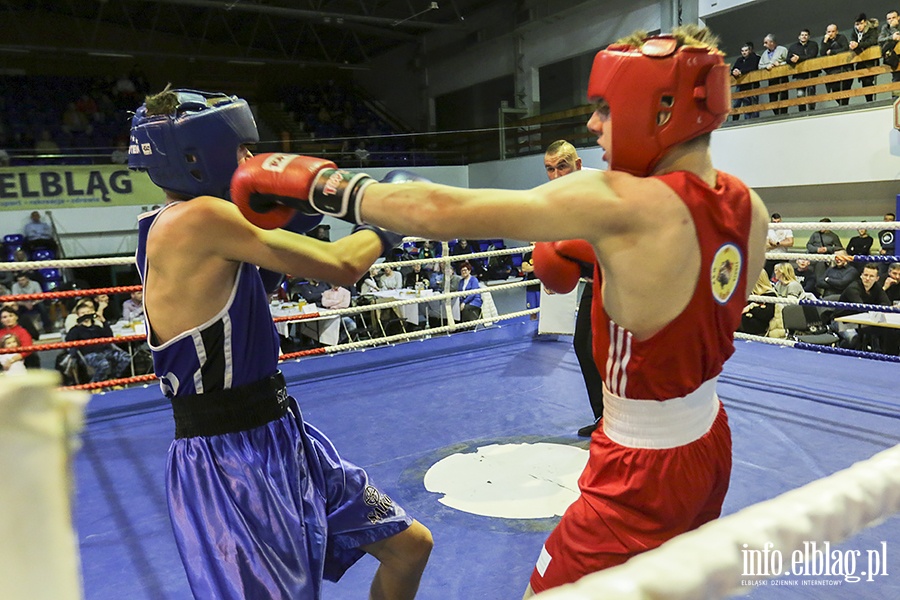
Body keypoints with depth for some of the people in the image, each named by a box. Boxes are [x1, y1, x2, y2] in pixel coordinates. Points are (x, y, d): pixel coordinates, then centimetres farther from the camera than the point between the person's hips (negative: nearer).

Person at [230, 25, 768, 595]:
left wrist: (317, 183, -16)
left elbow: (436, 211, -27)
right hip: (711, 445, 8)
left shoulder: (621, 203, -27)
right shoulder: (750, 206, -3)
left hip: (644, 469, -8)